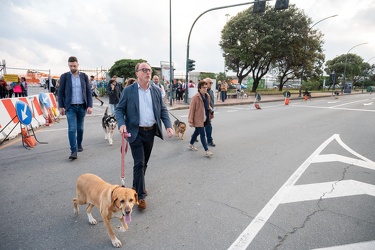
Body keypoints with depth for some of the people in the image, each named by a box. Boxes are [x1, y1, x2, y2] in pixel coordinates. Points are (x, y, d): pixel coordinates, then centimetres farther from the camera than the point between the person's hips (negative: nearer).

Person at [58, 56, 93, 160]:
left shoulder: (84, 76, 5)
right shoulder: (64, 76, 2)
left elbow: (88, 92, 4)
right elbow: (60, 92, 4)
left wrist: (90, 106, -4)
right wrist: (61, 106, -1)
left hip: (82, 106, 2)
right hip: (70, 107, -2)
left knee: (80, 128, 12)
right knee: (72, 129, -9)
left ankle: (79, 145, 32)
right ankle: (73, 151, -8)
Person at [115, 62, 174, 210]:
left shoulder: (156, 91, 6)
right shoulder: (128, 91, -4)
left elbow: (163, 110, 7)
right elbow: (119, 109, -2)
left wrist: (168, 126, -6)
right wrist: (121, 124, -21)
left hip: (151, 132, 4)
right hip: (135, 132, -4)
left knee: (144, 163, 16)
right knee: (139, 163, -5)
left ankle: (137, 186, 38)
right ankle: (141, 195, 8)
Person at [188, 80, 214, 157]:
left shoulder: (207, 96, 6)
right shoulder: (195, 97, -16)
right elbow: (192, 109, -14)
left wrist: (209, 109, 5)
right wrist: (190, 121, -15)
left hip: (204, 119, 8)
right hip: (198, 119, -8)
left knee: (197, 132, 21)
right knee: (202, 134, -6)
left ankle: (191, 144, 41)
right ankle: (207, 151, -2)